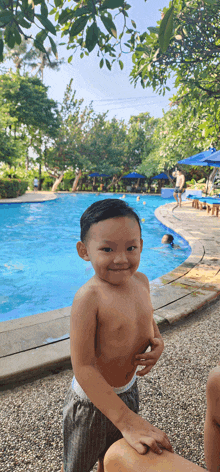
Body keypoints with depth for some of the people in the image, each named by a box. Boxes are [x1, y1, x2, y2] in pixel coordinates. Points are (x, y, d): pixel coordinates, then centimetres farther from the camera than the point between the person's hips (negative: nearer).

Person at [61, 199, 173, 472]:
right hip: (92, 401, -5)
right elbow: (83, 367, -31)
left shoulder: (141, 281, -10)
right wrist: (127, 420, -33)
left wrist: (157, 341, -12)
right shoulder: (88, 298, -32)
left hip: (129, 390, 6)